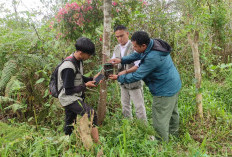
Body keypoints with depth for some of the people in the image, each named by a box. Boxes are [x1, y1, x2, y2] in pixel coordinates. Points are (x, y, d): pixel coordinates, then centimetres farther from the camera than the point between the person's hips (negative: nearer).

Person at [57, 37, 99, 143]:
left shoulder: (78, 60, 4)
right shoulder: (68, 67, -26)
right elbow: (69, 90, -23)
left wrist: (91, 79, 1)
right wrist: (85, 85, -15)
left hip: (74, 97, 9)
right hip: (69, 98, -9)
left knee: (69, 123, 19)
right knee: (92, 115, -19)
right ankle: (97, 144, -13)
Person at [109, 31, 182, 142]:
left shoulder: (152, 58, -35)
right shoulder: (153, 43, -6)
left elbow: (137, 76, -26)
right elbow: (137, 55, 8)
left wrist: (119, 78, -12)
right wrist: (121, 60, -2)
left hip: (165, 91, -11)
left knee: (160, 120, 4)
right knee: (172, 111, 29)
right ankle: (174, 133, 52)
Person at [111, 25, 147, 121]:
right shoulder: (117, 48, 5)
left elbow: (138, 66, -22)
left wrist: (126, 71, -31)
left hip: (134, 81, -7)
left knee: (139, 106, 3)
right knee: (125, 105, 19)